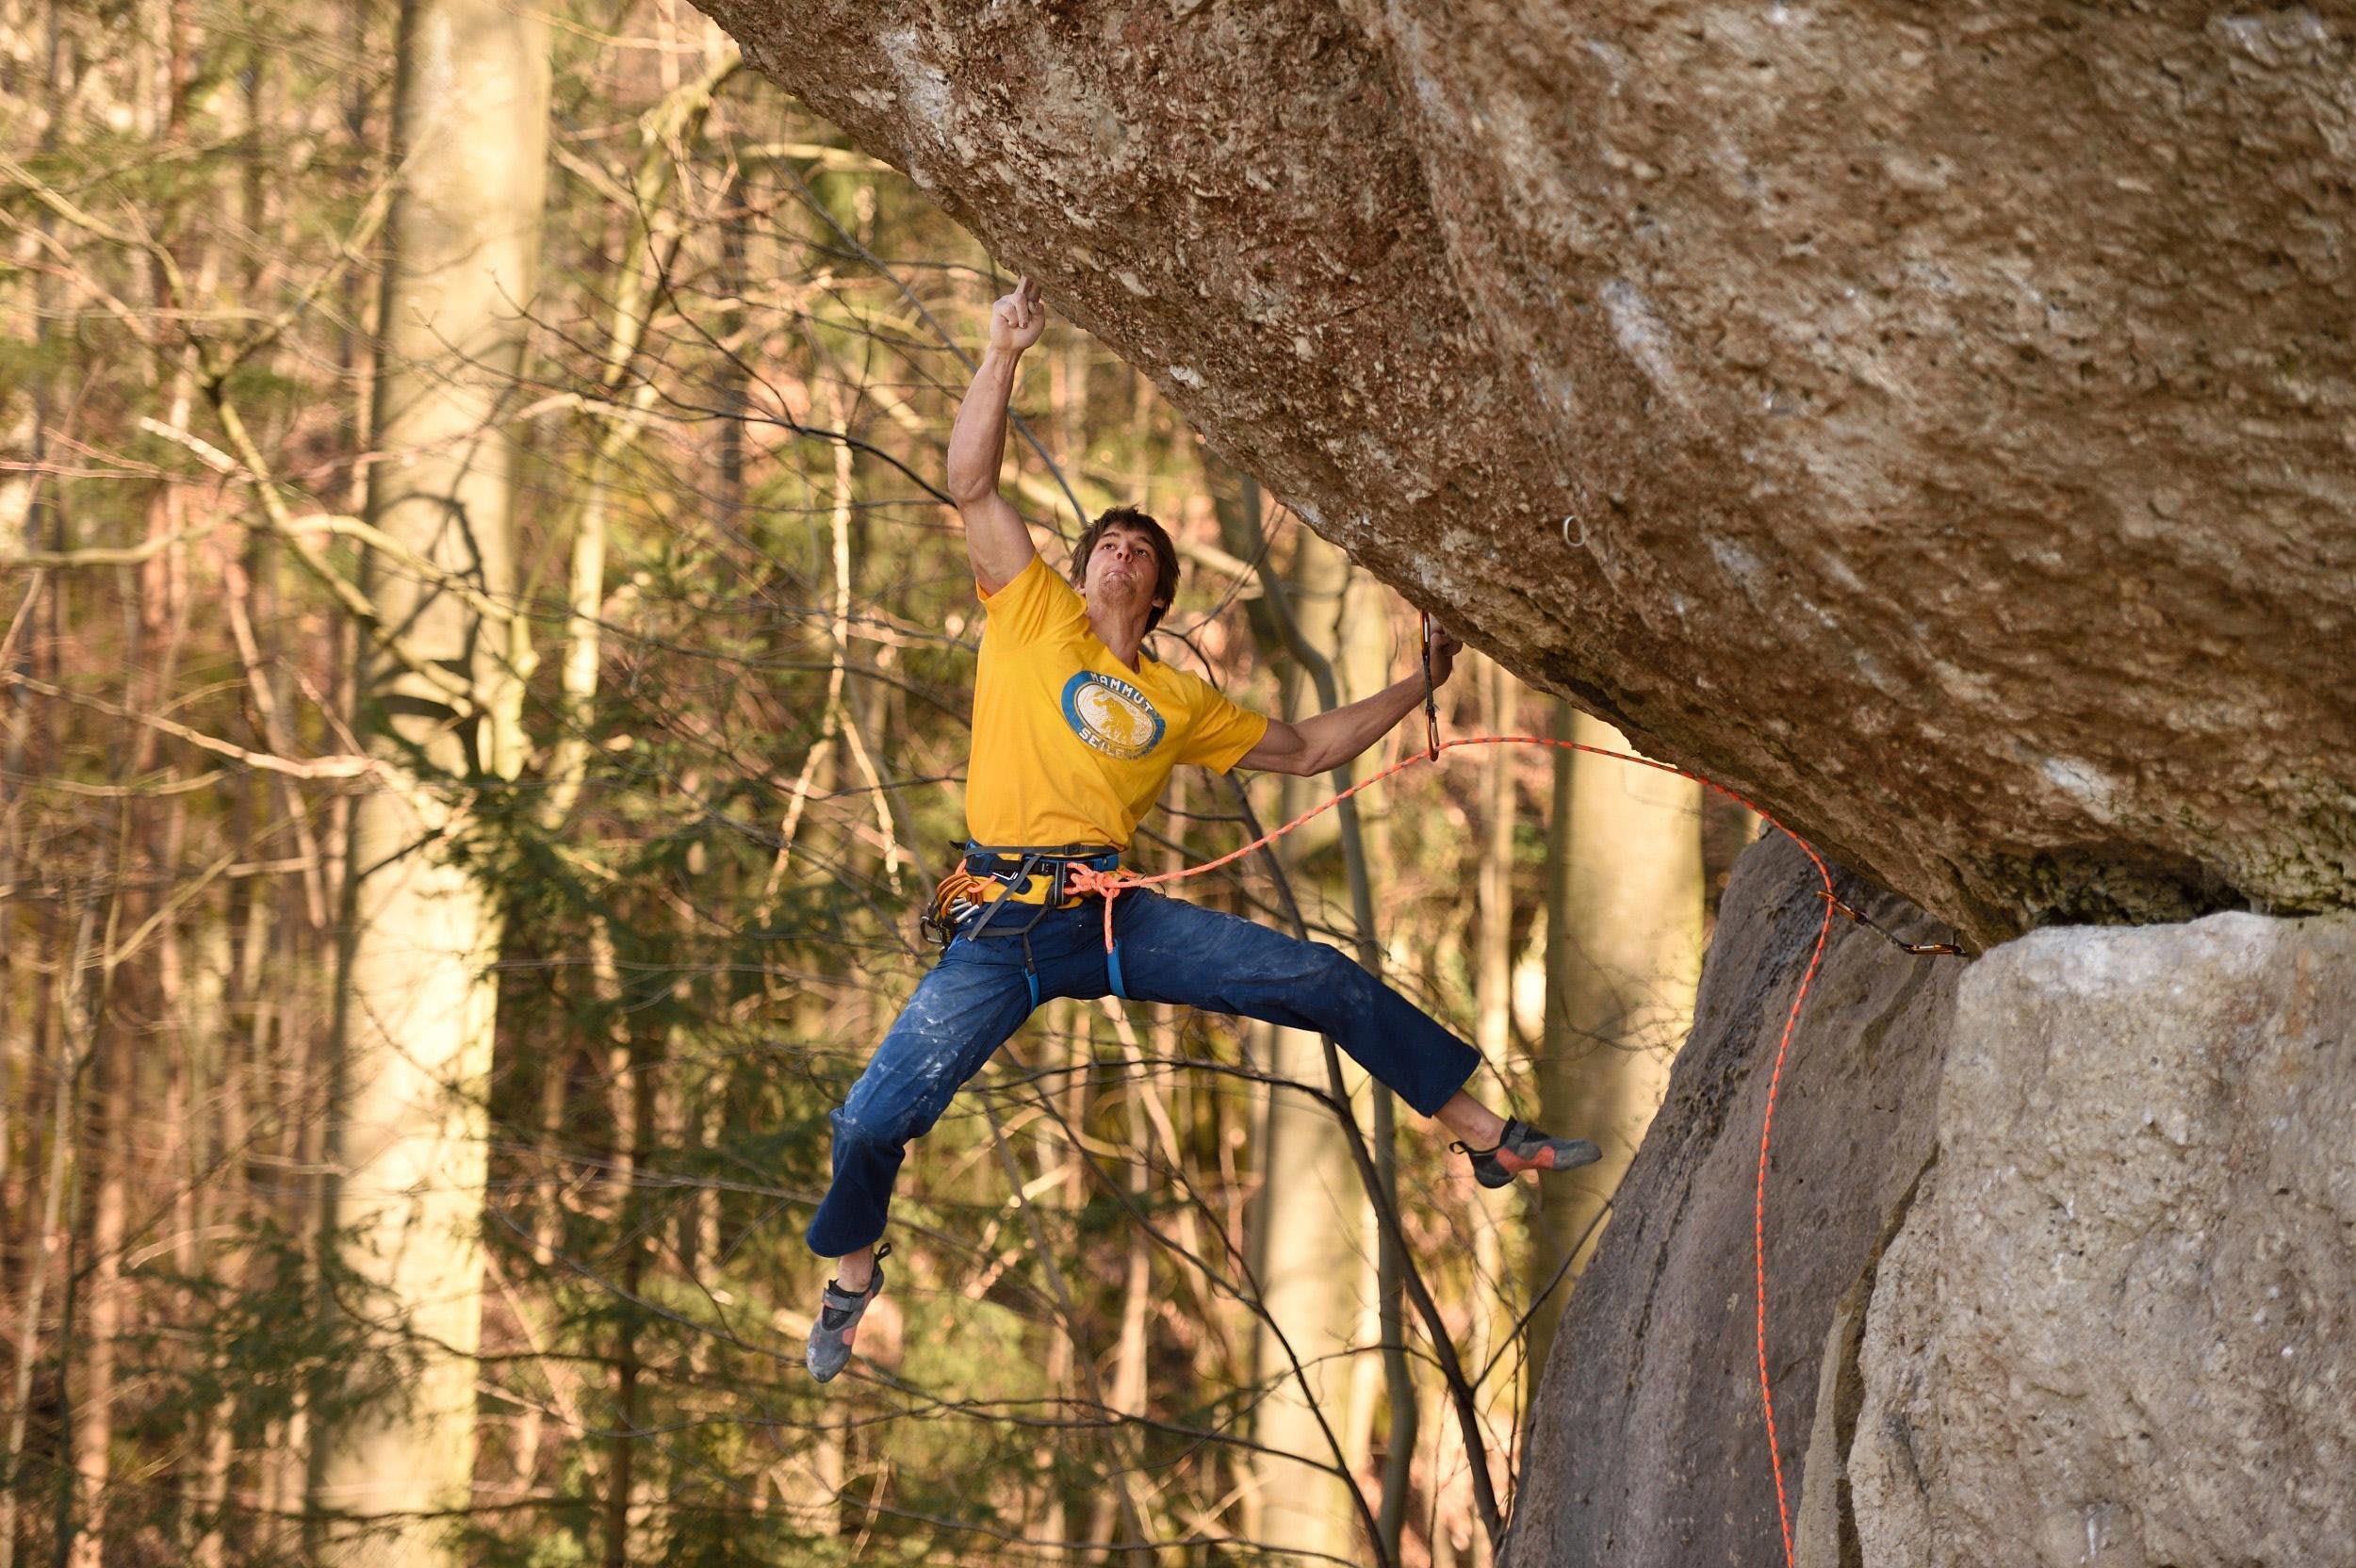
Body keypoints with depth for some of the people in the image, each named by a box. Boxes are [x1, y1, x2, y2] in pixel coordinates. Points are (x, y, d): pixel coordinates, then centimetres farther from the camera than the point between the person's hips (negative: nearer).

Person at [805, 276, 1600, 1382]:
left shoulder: (1178, 704, 19)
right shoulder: (1034, 617, 10)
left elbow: (1305, 750, 29)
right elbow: (970, 487, 0)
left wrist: (1415, 689, 22)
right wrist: (1003, 357, -9)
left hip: (1115, 915, 3)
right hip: (998, 929, -3)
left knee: (1330, 984, -6)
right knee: (873, 1122, -14)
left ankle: (1488, 1139, 6)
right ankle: (851, 1268, 17)